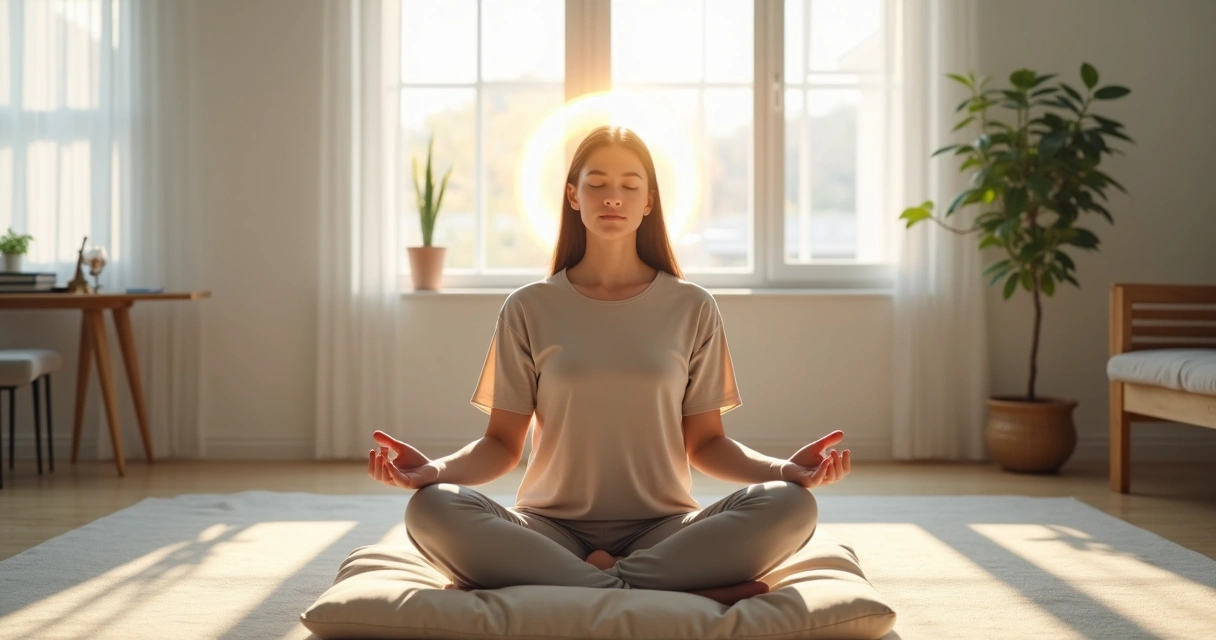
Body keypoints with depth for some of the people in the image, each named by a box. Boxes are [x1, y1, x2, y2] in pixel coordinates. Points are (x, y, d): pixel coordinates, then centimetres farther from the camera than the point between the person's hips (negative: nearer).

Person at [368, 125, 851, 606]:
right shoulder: (529, 309, 7)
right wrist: (434, 469, -16)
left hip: (663, 530, 1)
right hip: (552, 528, 0)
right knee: (431, 508, -30)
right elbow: (502, 444, 5)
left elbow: (706, 443, 7)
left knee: (791, 505, -27)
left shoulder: (692, 308, 8)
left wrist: (785, 468, -12)